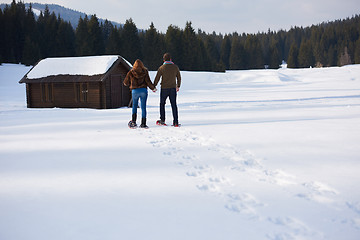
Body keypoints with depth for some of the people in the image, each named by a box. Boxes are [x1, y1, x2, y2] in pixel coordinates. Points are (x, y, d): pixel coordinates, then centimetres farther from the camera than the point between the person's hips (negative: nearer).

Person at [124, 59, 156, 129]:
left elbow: (125, 82, 7)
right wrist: (153, 88, 8)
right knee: (143, 107, 5)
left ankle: (133, 121, 3)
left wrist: (130, 84, 28)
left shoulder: (131, 72, 2)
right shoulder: (145, 72, 1)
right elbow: (148, 81, -4)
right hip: (143, 90, 0)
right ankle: (143, 123, 3)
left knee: (134, 105, 17)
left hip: (134, 91, 0)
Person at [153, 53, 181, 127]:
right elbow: (179, 78, 10)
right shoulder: (175, 67, 1)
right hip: (173, 88, 2)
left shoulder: (161, 68, -7)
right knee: (174, 105, 4)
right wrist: (178, 86, 25)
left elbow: (157, 78, -4)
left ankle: (162, 120, 14)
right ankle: (176, 122, 0)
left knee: (162, 104, 15)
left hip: (164, 89, -2)